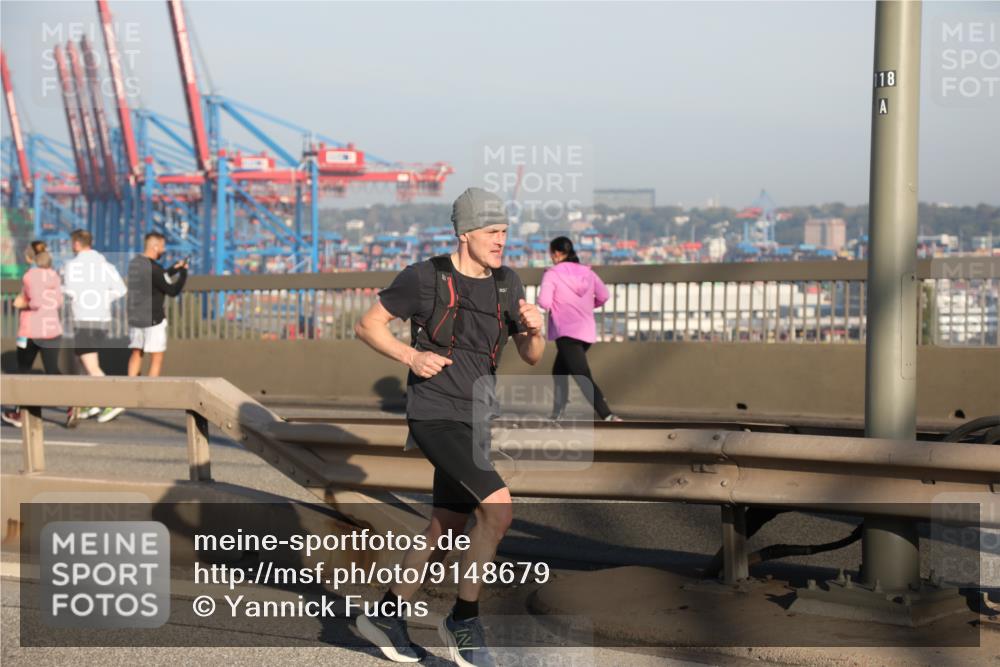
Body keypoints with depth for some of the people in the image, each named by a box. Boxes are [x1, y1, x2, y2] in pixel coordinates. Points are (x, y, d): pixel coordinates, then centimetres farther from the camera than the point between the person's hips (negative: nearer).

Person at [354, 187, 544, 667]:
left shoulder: (507, 284, 6)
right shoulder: (425, 277, -10)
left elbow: (532, 357, 9)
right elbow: (368, 325, -1)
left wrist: (535, 329, -14)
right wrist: (411, 356, -17)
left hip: (474, 421, 7)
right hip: (435, 415, -7)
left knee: (447, 529, 14)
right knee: (498, 509, -20)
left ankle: (387, 616, 31)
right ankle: (464, 620, -4)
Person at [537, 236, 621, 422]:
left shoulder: (552, 274, -8)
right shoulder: (587, 272, 8)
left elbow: (544, 302, -16)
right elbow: (603, 296, 9)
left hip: (566, 334, -7)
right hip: (588, 333, 7)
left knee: (584, 378, -13)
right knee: (559, 371, 26)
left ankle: (608, 416, -28)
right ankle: (558, 412, 29)